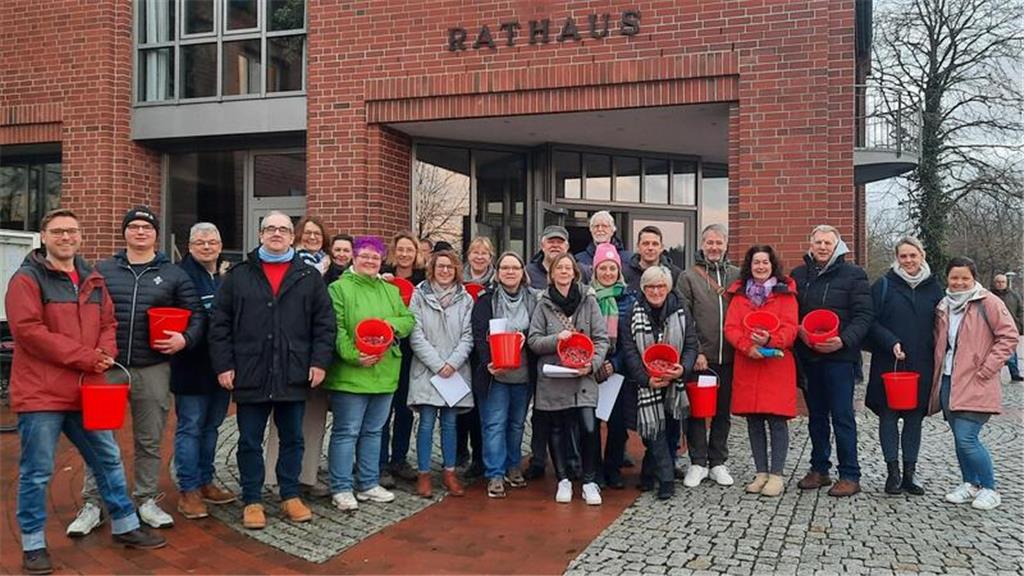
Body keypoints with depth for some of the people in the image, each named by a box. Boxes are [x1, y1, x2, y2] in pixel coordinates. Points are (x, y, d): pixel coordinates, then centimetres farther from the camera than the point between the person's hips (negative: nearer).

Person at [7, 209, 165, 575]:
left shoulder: (92, 281, 13)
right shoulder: (27, 279, -7)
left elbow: (108, 325, 15)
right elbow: (28, 330, -17)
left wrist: (104, 354, -8)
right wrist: (86, 358, -18)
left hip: (87, 390, 7)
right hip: (41, 393, -6)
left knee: (108, 460, 15)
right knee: (36, 472, 2)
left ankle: (125, 527, 29)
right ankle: (33, 545, 17)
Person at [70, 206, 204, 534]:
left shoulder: (173, 275, 6)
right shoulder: (102, 271, 8)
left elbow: (196, 315, 6)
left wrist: (186, 339, -12)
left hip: (153, 370, 0)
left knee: (149, 440, 10)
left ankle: (148, 500, 23)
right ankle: (92, 504, 17)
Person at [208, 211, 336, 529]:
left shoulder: (309, 276, 6)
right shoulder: (238, 275, 5)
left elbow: (324, 323, 4)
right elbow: (220, 324, 2)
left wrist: (320, 361, -5)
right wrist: (223, 365, -5)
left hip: (294, 375, 1)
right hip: (250, 375, -1)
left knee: (292, 439, 12)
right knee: (250, 441, 8)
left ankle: (290, 496, 26)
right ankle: (252, 500, 21)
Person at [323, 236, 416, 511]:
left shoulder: (391, 290, 15)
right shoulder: (339, 288, -5)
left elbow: (409, 320, 13)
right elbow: (336, 329, -13)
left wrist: (393, 324, -8)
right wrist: (353, 355, -23)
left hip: (384, 373, 6)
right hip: (350, 373, -6)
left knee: (373, 431, 15)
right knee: (346, 432, 0)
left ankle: (369, 485, 26)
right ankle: (341, 489, 10)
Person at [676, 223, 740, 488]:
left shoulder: (737, 276, 10)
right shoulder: (688, 277, 2)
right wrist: (695, 352, -11)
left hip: (728, 357, 2)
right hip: (699, 358, -2)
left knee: (723, 411, 11)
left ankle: (718, 463, 22)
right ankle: (698, 463, 15)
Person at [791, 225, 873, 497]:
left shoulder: (853, 275, -1)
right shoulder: (798, 275, 11)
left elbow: (864, 316, -6)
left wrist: (843, 340, -20)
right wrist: (799, 331, -8)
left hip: (839, 356, -4)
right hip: (807, 356, 4)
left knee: (842, 416, -2)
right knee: (816, 415, 13)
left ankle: (850, 476, 7)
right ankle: (819, 469, 23)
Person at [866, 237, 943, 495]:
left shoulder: (933, 287, 8)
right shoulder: (884, 285, 0)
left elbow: (940, 325, 12)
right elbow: (871, 321, -4)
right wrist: (891, 342, -17)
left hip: (921, 366, 2)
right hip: (888, 364, -2)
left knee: (915, 417, 8)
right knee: (888, 415, 1)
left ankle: (909, 474, 16)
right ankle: (893, 472, 10)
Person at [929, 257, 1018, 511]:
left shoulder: (988, 302, -6)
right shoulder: (943, 307, 12)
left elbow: (1009, 336, -9)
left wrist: (987, 368, -13)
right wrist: (937, 371, 10)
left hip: (975, 384, -6)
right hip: (947, 382, 6)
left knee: (966, 438, -11)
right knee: (960, 437, 13)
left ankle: (989, 489, 6)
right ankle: (970, 484, 27)